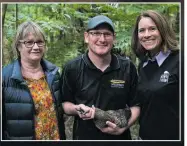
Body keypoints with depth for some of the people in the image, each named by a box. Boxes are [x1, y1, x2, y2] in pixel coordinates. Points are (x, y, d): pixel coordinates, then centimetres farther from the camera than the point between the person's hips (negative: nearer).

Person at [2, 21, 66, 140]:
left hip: (55, 137, 4)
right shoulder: (5, 77, -15)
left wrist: (62, 138, 9)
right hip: (20, 137, -4)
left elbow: (59, 110, 9)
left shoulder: (53, 73, 1)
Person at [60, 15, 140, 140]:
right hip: (84, 136, 0)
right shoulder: (72, 69, -9)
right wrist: (77, 109, -21)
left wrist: (123, 127, -14)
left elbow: (135, 105, 0)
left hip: (119, 136, 1)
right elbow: (65, 103, -1)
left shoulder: (128, 67, -6)